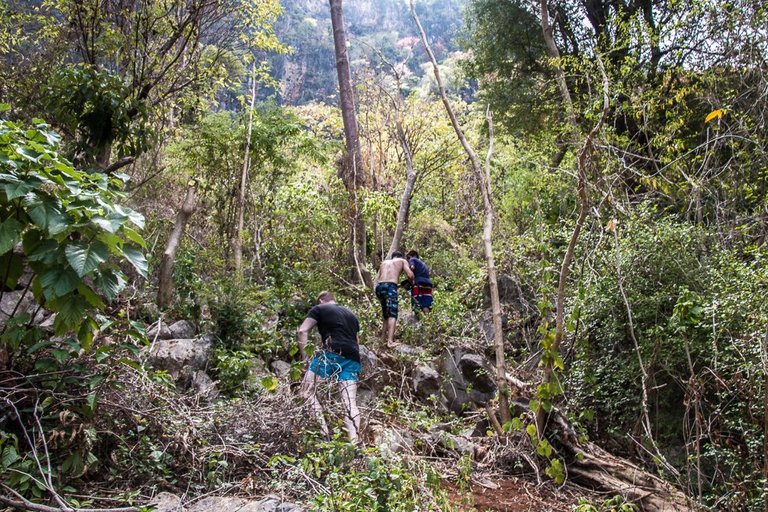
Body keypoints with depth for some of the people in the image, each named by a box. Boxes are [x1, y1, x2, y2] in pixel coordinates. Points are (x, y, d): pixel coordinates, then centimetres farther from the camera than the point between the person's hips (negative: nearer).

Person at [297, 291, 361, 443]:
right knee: (350, 403, 0)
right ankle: (354, 441, -13)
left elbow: (303, 330, 2)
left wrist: (304, 356, 3)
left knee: (307, 391, 3)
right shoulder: (351, 315, 31)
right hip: (353, 359, 5)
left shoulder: (319, 309, 14)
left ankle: (324, 430, -11)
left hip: (331, 353, -5)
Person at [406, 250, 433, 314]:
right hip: (428, 284, 7)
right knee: (426, 308, 0)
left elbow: (412, 268, -9)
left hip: (419, 283, -7)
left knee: (416, 308, -11)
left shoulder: (412, 259, 13)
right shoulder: (423, 263, 34)